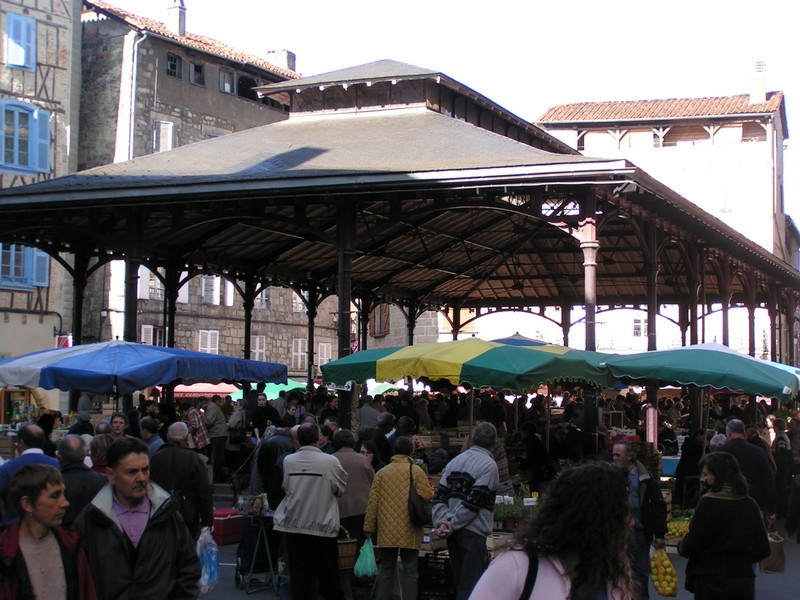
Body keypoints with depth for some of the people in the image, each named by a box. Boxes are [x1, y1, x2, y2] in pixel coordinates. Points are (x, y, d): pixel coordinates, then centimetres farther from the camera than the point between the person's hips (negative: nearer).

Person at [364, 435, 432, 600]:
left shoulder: (381, 472, 5)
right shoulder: (416, 471, -3)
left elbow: (373, 502, 3)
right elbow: (427, 496, -9)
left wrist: (369, 528, 8)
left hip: (387, 531, 2)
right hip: (410, 532, -2)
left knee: (386, 569, 12)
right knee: (410, 571, 4)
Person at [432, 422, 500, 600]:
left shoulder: (455, 461, 12)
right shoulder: (489, 465, -9)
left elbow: (439, 495, 5)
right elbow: (473, 501, -15)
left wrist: (441, 522, -2)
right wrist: (453, 524, -10)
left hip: (453, 532, 7)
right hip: (473, 531, -7)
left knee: (459, 580, 16)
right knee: (471, 584, -6)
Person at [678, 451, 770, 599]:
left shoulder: (707, 503, -12)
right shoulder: (750, 505, 2)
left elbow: (690, 547, -10)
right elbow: (762, 549, 6)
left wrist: (680, 545, 11)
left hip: (711, 582, -5)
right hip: (744, 580, 5)